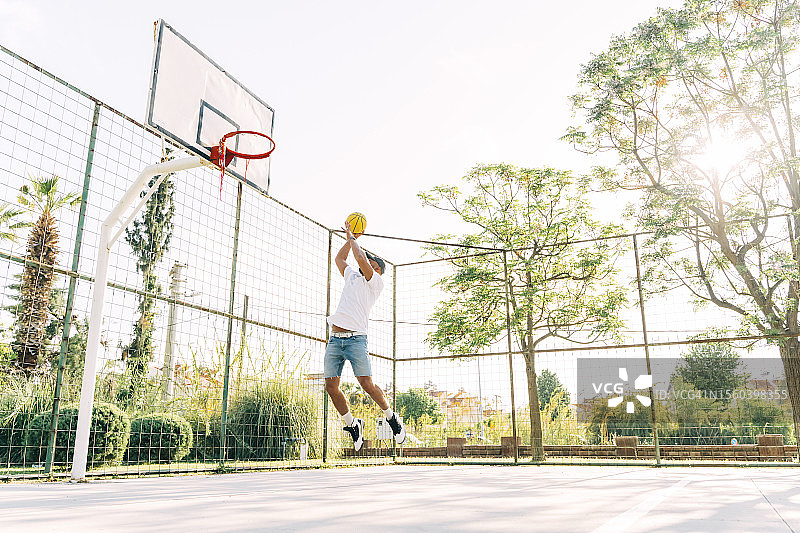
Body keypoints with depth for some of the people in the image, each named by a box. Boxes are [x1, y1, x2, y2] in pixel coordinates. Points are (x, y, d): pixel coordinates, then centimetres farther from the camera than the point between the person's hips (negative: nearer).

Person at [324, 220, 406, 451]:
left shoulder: (376, 282, 4)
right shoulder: (352, 276, 24)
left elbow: (361, 259, -8)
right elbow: (339, 258, 36)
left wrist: (352, 237, 6)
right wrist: (350, 238, 31)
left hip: (356, 339, -6)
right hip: (335, 338, 6)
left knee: (367, 384, -12)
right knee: (331, 386, -2)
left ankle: (391, 417, 12)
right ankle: (352, 424, 17)